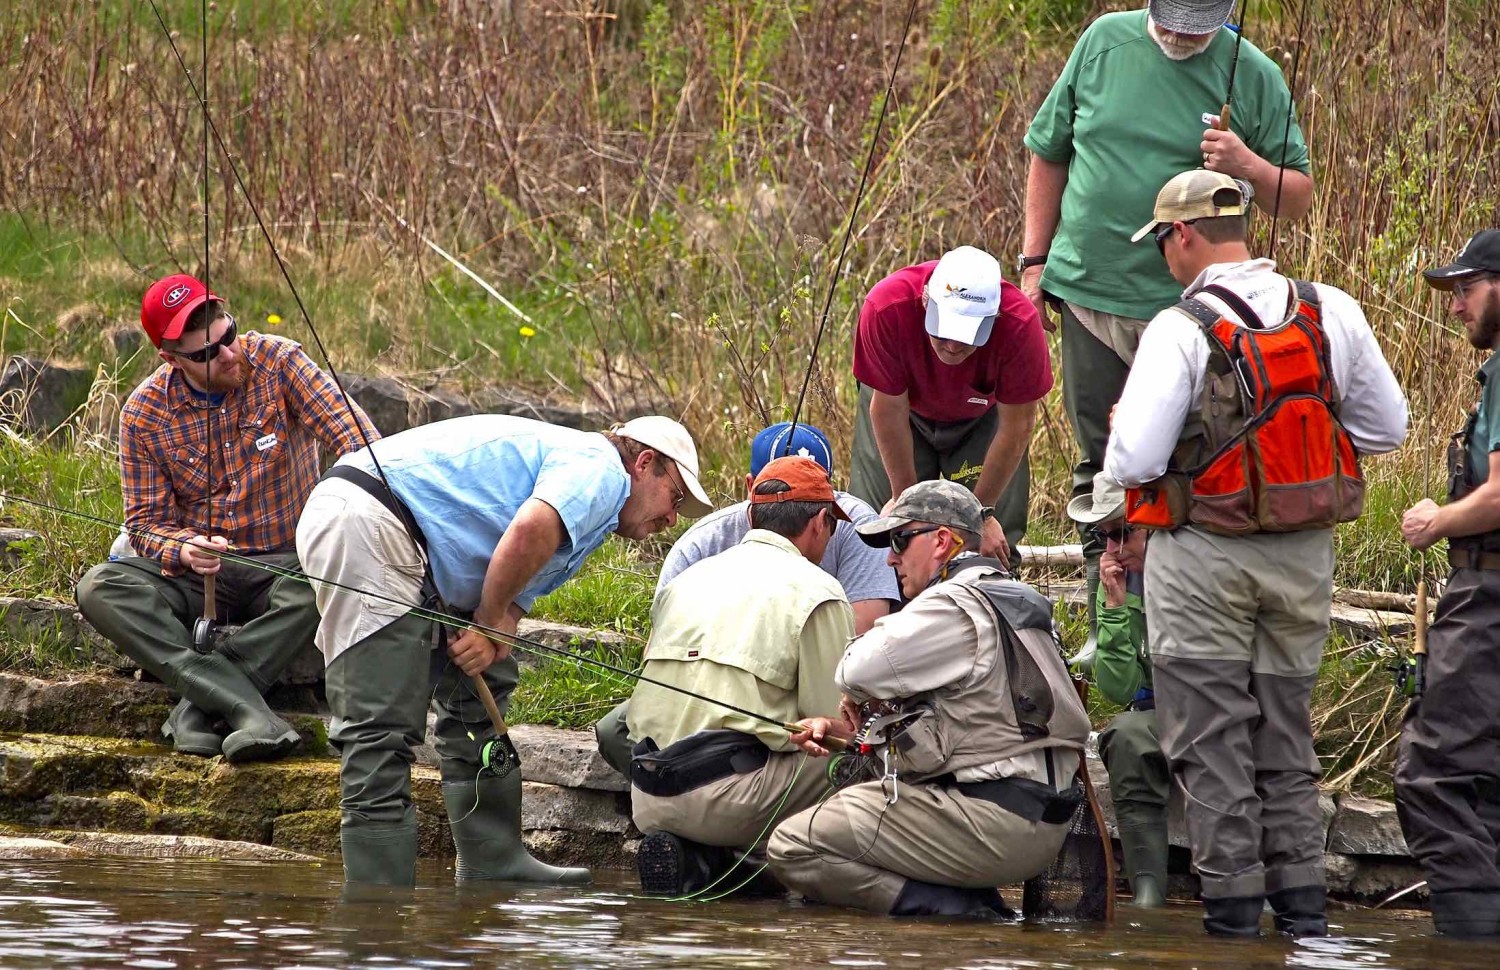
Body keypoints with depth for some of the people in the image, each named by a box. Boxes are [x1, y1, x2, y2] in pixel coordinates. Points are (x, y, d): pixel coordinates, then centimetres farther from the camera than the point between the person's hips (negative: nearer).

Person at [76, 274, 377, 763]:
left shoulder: (277, 363, -9)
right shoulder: (145, 412, -5)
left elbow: (354, 438, -17)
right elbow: (146, 520, -3)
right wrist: (183, 551, -28)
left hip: (282, 567, -1)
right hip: (196, 575, 1)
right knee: (99, 587, -27)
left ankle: (198, 707, -30)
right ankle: (246, 709, -40)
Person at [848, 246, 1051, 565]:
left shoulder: (1020, 324, -38)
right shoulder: (886, 308, -39)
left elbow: (1016, 427, -23)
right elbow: (889, 410, -24)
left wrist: (984, 511, -15)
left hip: (982, 416, 0)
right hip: (909, 408, 0)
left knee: (994, 538, -11)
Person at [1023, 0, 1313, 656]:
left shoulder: (1253, 76, -2)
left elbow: (1298, 199, 3)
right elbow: (1049, 152, 14)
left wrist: (1248, 166, -17)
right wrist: (1034, 261, 10)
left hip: (1190, 307, -3)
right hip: (1091, 296, 3)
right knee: (1099, 466, 10)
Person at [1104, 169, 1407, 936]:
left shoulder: (1181, 331, -16)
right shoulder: (1332, 313, 0)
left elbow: (1133, 462, -19)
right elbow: (1386, 427, 9)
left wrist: (1122, 430, 3)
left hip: (1204, 557, -5)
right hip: (1305, 555, 5)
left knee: (1210, 731, 4)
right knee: (1286, 725, 15)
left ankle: (1232, 897, 4)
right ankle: (1301, 895, 13)